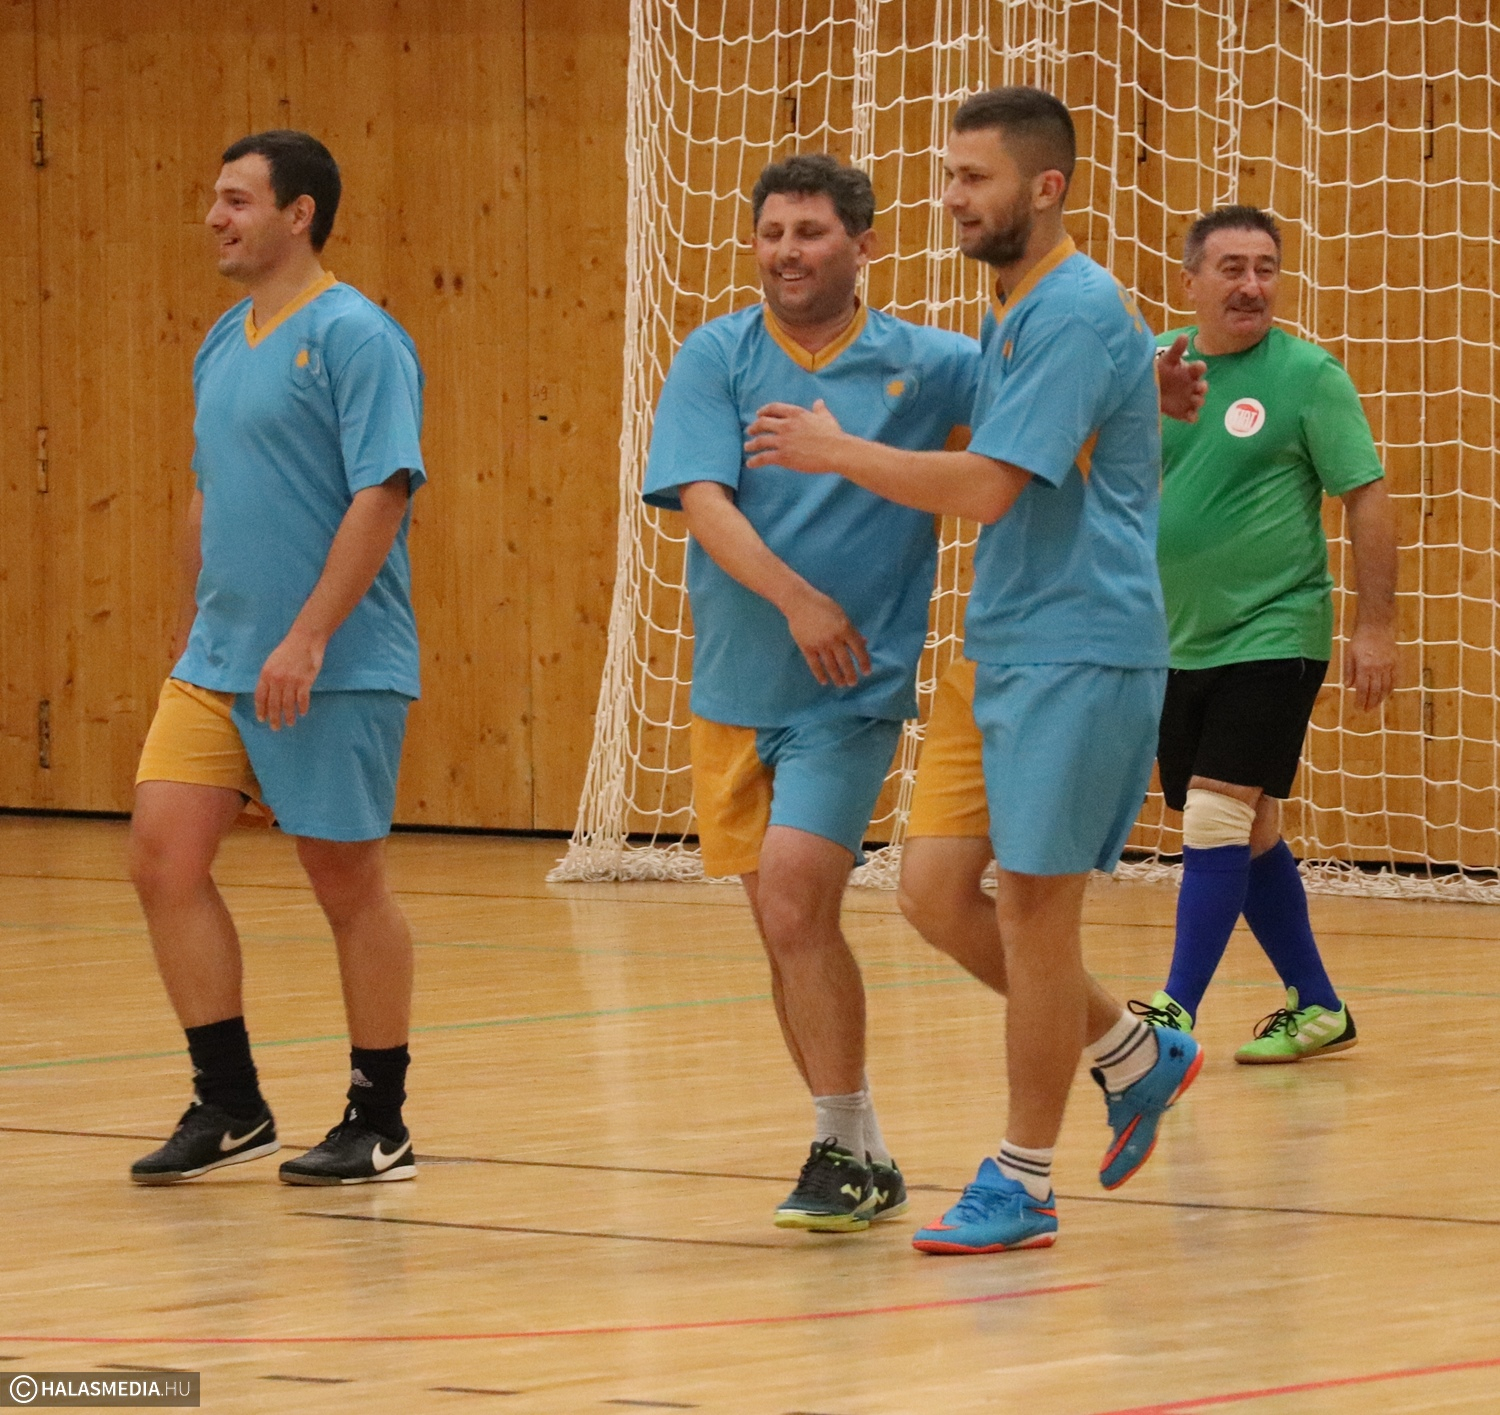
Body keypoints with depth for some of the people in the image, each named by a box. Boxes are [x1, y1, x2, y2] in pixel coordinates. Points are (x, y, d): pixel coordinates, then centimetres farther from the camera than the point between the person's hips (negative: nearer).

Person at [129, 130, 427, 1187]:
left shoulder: (354, 337, -12)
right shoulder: (224, 345, 13)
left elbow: (382, 495, -19)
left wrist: (306, 640, -24)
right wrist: (195, 629, 21)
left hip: (336, 672, -8)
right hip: (217, 663, 8)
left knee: (350, 884, 1)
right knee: (165, 856, -2)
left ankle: (380, 1125, 13)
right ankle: (228, 1107, 8)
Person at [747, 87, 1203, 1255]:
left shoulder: (1076, 314, -16)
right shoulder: (1015, 314, 15)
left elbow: (987, 489, -22)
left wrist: (838, 451, -13)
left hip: (1078, 652, -10)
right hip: (1006, 648, 10)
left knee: (1032, 903, -5)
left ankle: (1023, 1184, 3)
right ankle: (1137, 1057, 23)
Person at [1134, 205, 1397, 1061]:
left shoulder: (1308, 375, -8)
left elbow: (1368, 499, -8)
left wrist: (1377, 626, -12)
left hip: (1272, 635, -6)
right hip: (1178, 643, 6)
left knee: (1218, 816, -14)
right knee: (1252, 835, 11)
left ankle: (1179, 1013, -12)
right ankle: (1318, 1008, 23)